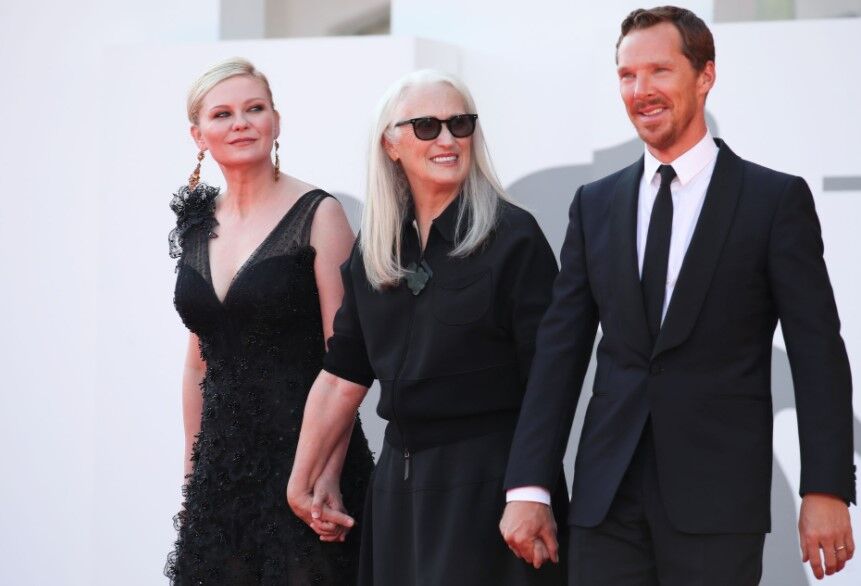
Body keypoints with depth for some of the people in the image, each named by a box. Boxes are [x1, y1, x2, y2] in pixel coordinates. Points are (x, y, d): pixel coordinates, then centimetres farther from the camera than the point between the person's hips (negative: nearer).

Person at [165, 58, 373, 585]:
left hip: (302, 448, -5)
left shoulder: (317, 214, -7)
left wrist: (328, 475, -16)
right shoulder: (198, 226, 10)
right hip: (222, 460, 5)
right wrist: (192, 470, 14)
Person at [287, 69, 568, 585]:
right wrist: (302, 480, 12)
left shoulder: (512, 237, -7)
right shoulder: (373, 249, 8)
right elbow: (344, 375, 13)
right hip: (400, 478, 5)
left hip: (488, 478, -5)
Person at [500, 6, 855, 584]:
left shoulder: (777, 199, 0)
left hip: (717, 496, -3)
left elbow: (819, 355, -3)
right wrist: (529, 487, 1)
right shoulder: (595, 205, 11)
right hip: (607, 496, 3)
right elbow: (561, 350, 9)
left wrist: (826, 491, -10)